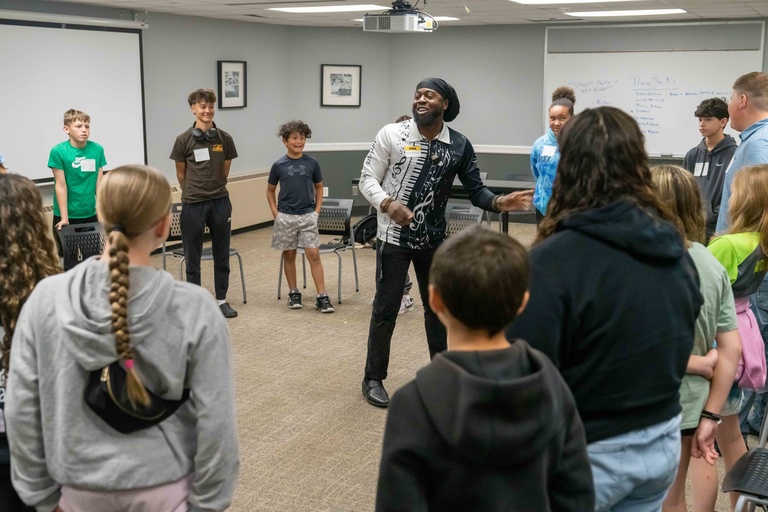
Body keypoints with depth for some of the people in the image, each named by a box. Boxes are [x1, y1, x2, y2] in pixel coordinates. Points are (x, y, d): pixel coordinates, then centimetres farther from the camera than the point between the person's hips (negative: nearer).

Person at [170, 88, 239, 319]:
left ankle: (221, 300, 24)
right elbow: (181, 174, 5)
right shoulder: (184, 139, -6)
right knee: (192, 257, 6)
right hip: (193, 204, -2)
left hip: (220, 202, 2)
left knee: (222, 255, 11)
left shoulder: (224, 138, 0)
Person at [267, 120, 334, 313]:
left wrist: (317, 211, 4)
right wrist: (275, 212, 0)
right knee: (289, 255, 9)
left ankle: (322, 297, -2)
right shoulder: (278, 165, -2)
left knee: (314, 255, -4)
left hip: (307, 216, 0)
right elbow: (270, 190, 9)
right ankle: (294, 293, 22)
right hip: (285, 217, 0)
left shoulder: (312, 163, -1)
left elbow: (319, 187, 12)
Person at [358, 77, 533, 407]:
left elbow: (475, 190, -2)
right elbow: (367, 178, -7)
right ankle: (373, 379, 20)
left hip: (434, 239, 3)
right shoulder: (391, 134, -9)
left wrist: (499, 202, -22)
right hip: (394, 237, -3)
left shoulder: (459, 145, -4)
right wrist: (387, 204, -26)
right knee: (385, 308, 4)